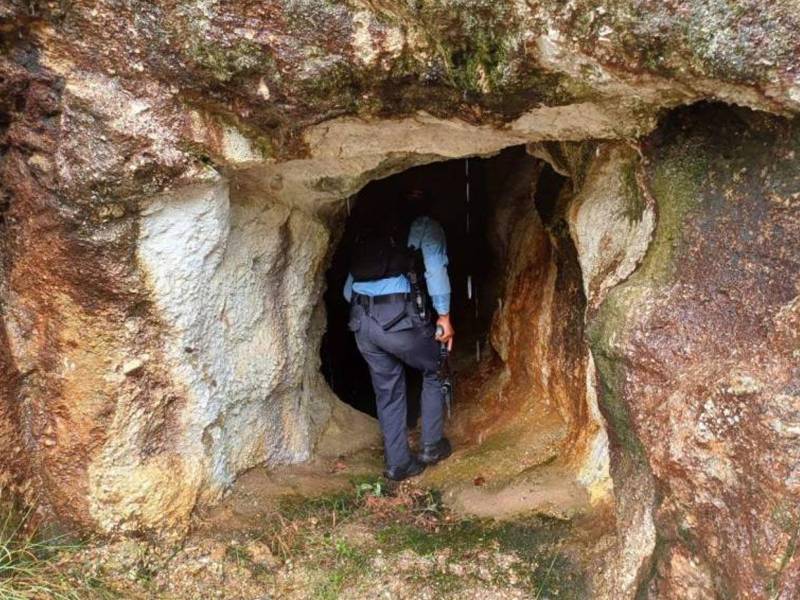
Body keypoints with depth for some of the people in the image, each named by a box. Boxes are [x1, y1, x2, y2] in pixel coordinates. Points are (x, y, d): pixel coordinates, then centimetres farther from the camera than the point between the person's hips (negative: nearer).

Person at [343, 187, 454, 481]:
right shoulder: (426, 226, 7)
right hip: (400, 316, -5)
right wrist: (444, 316, -1)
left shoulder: (369, 228, 24)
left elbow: (351, 281, 18)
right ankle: (432, 446, 23)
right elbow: (436, 271, -5)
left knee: (388, 390, 18)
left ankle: (398, 463, 22)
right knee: (433, 372, 21)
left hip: (361, 319, 5)